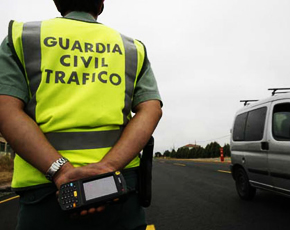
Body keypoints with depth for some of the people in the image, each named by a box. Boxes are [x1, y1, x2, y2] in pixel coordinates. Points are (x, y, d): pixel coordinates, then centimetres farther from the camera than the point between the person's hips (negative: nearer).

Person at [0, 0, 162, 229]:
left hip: (44, 185, 0)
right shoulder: (133, 48, 13)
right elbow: (151, 111, -2)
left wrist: (61, 170, -15)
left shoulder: (20, 36, 10)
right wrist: (108, 166, -14)